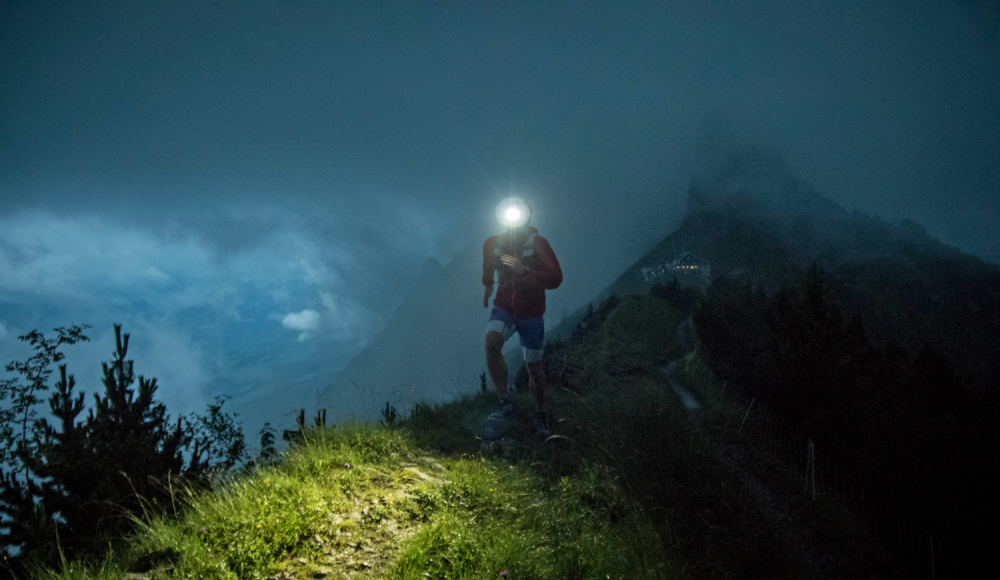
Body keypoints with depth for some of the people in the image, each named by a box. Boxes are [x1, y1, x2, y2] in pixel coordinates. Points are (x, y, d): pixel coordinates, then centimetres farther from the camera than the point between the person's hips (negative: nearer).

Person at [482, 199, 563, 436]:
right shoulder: (493, 244, -4)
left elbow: (555, 278, -25)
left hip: (530, 312, -2)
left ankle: (543, 416, 28)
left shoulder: (538, 244, -15)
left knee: (533, 366, 6)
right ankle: (504, 401, -17)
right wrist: (488, 285, 33)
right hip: (504, 307, 2)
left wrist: (524, 272, -35)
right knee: (492, 343, -29)